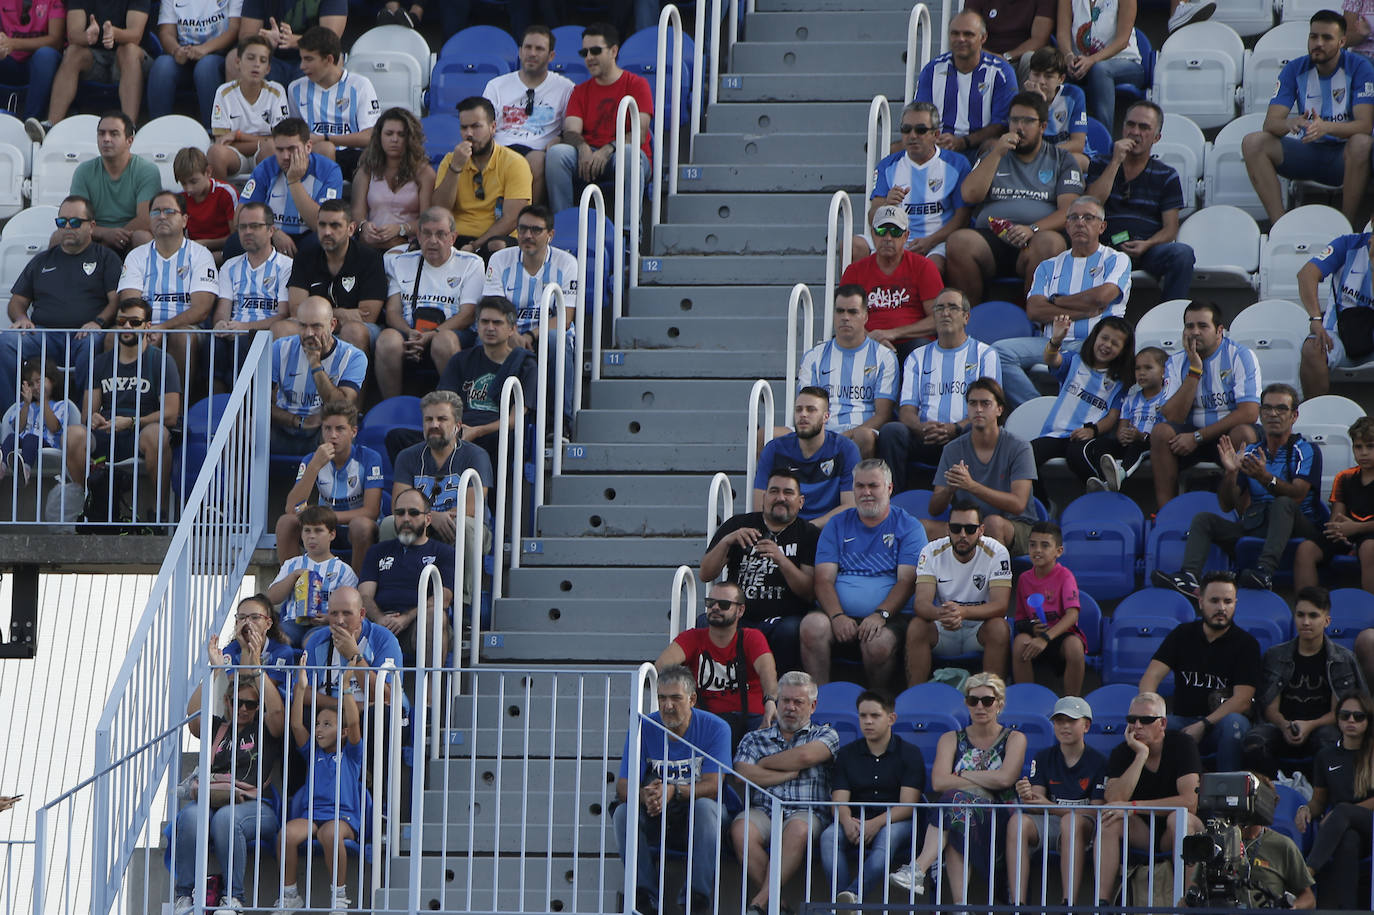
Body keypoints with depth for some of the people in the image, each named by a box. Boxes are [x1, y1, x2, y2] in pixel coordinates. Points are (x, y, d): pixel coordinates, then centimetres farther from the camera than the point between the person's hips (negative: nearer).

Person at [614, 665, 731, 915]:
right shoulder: (643, 729, -3)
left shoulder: (714, 728, -9)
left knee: (705, 806, -34)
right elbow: (623, 786, -10)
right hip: (654, 820, 2)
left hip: (694, 819, -2)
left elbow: (712, 786, -18)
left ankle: (698, 893, -30)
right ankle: (645, 892, -23)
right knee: (623, 812, -26)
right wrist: (645, 795, -35)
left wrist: (673, 791, -36)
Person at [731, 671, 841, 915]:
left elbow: (804, 756, -6)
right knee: (741, 830, -35)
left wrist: (764, 764, 7)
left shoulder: (825, 735, 17)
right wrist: (791, 772, 1)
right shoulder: (754, 738, 22)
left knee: (798, 830, -39)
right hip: (762, 811, 1)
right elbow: (743, 776, 2)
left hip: (806, 812, -1)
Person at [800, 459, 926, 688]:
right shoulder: (838, 525, 17)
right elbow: (824, 580, 7)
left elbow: (907, 581, -2)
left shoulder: (908, 527, 10)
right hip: (841, 616, 3)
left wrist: (880, 615, -19)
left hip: (889, 617, -2)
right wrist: (837, 616, -13)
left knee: (878, 644, -36)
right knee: (813, 626, -30)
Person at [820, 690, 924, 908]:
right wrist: (848, 822, -22)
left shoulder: (909, 753, 6)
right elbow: (840, 801, 4)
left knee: (888, 835, -38)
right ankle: (845, 903, -46)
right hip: (855, 824, 3)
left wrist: (877, 823, -25)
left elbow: (908, 805, -6)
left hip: (895, 823, -3)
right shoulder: (847, 754, 15)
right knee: (829, 836, -30)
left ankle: (853, 894, -58)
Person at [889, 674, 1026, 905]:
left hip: (999, 818, -2)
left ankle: (918, 868, -50)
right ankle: (959, 904, -48)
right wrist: (988, 782, -6)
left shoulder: (1014, 739, 11)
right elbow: (939, 782, -3)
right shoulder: (952, 739, 17)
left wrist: (963, 775, 1)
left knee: (957, 798, -34)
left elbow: (1005, 778, -9)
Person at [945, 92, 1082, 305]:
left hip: (1033, 240, -2)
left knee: (1050, 243, -37)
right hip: (989, 237, 2)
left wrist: (1033, 229, -15)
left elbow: (1069, 211, 3)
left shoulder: (1061, 160, 17)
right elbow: (970, 195, 9)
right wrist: (997, 153, 3)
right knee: (959, 241, -31)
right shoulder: (993, 156, 25)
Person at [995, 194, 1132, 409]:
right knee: (1000, 351, -23)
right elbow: (1034, 310, 6)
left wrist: (1056, 301, 6)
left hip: (1094, 342, -4)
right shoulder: (1049, 266, 23)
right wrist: (1084, 311, -3)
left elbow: (1101, 296, -6)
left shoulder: (1116, 260, 14)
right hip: (1051, 341, 4)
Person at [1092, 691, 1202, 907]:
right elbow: (1113, 800, -20)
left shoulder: (1182, 744, -12)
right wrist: (1141, 755, -22)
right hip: (1141, 832, 3)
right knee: (1110, 819, -25)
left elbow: (1190, 802, -23)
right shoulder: (1122, 753, -2)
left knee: (1179, 817, -35)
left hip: (1173, 833, -3)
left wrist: (1134, 807, -25)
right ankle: (1101, 902, -31)